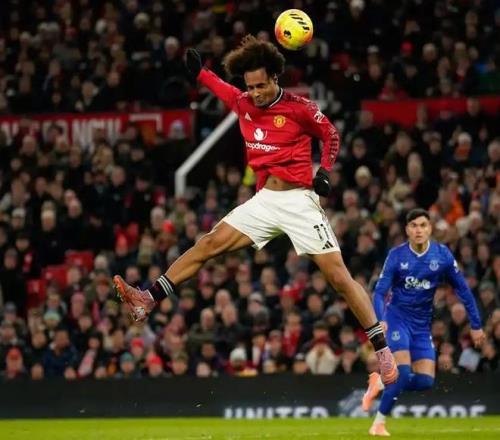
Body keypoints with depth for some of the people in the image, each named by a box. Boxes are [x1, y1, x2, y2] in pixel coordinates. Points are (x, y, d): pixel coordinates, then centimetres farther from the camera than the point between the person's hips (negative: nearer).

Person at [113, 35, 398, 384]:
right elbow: (223, 89, 29)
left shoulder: (300, 107, -10)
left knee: (339, 276, -10)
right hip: (265, 200, 5)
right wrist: (199, 72, 20)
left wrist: (324, 172, -8)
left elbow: (331, 135, 4)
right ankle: (150, 299, -4)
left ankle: (382, 349, -6)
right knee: (210, 243, -4)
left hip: (299, 200, -5)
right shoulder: (243, 103, 6)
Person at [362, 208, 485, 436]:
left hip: (422, 324, 3)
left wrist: (476, 325, 3)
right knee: (403, 372, -22)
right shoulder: (397, 255, -12)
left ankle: (381, 383, 19)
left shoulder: (442, 254, -6)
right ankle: (379, 423, -8)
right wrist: (380, 320, -32)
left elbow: (462, 289, 2)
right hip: (397, 318, -3)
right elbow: (380, 291, -13)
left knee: (425, 381, -7)